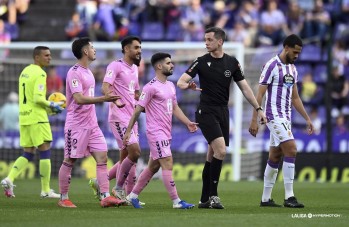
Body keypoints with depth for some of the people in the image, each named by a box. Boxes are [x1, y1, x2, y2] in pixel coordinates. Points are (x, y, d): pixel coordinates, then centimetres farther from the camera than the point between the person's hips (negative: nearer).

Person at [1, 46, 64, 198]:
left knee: (27, 154, 12)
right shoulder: (39, 73, -12)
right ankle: (45, 190, 1)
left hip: (23, 117, 8)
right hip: (37, 118, -8)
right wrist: (52, 106, -4)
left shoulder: (24, 72, 15)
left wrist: (49, 108, 18)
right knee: (45, 152, -1)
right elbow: (38, 98, -20)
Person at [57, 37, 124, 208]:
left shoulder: (87, 72, 15)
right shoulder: (74, 73, -14)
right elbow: (79, 98, -25)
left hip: (91, 124, 8)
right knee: (69, 161, 1)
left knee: (102, 157, -3)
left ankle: (105, 197, -8)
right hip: (76, 125, -8)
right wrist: (103, 99, -32)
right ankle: (63, 199, 10)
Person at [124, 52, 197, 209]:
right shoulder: (151, 87, -13)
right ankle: (176, 201, -12)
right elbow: (138, 109, -11)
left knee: (153, 167, 14)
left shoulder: (170, 86, 14)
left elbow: (175, 108, 18)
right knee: (168, 164, -12)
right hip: (156, 133, -9)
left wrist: (188, 123, 5)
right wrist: (128, 131, -11)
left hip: (166, 133, 9)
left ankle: (133, 196, 24)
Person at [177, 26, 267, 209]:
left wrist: (258, 109, 7)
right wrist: (188, 86, -34)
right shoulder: (201, 62, -4)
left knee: (212, 156, 6)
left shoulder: (232, 63, 6)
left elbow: (244, 88, 11)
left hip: (223, 112, 4)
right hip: (206, 111, -4)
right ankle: (213, 195, -13)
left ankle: (205, 200, 12)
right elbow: (180, 81, -10)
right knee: (221, 151, -20)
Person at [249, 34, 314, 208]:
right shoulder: (272, 66, -11)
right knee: (291, 149, -18)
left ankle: (266, 199, 14)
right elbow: (260, 94, -12)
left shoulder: (292, 69, 14)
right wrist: (254, 120, -16)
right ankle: (289, 197, -17)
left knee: (274, 156, 9)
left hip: (285, 118, 8)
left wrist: (307, 119, 17)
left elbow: (295, 98, 21)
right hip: (274, 115, -8)